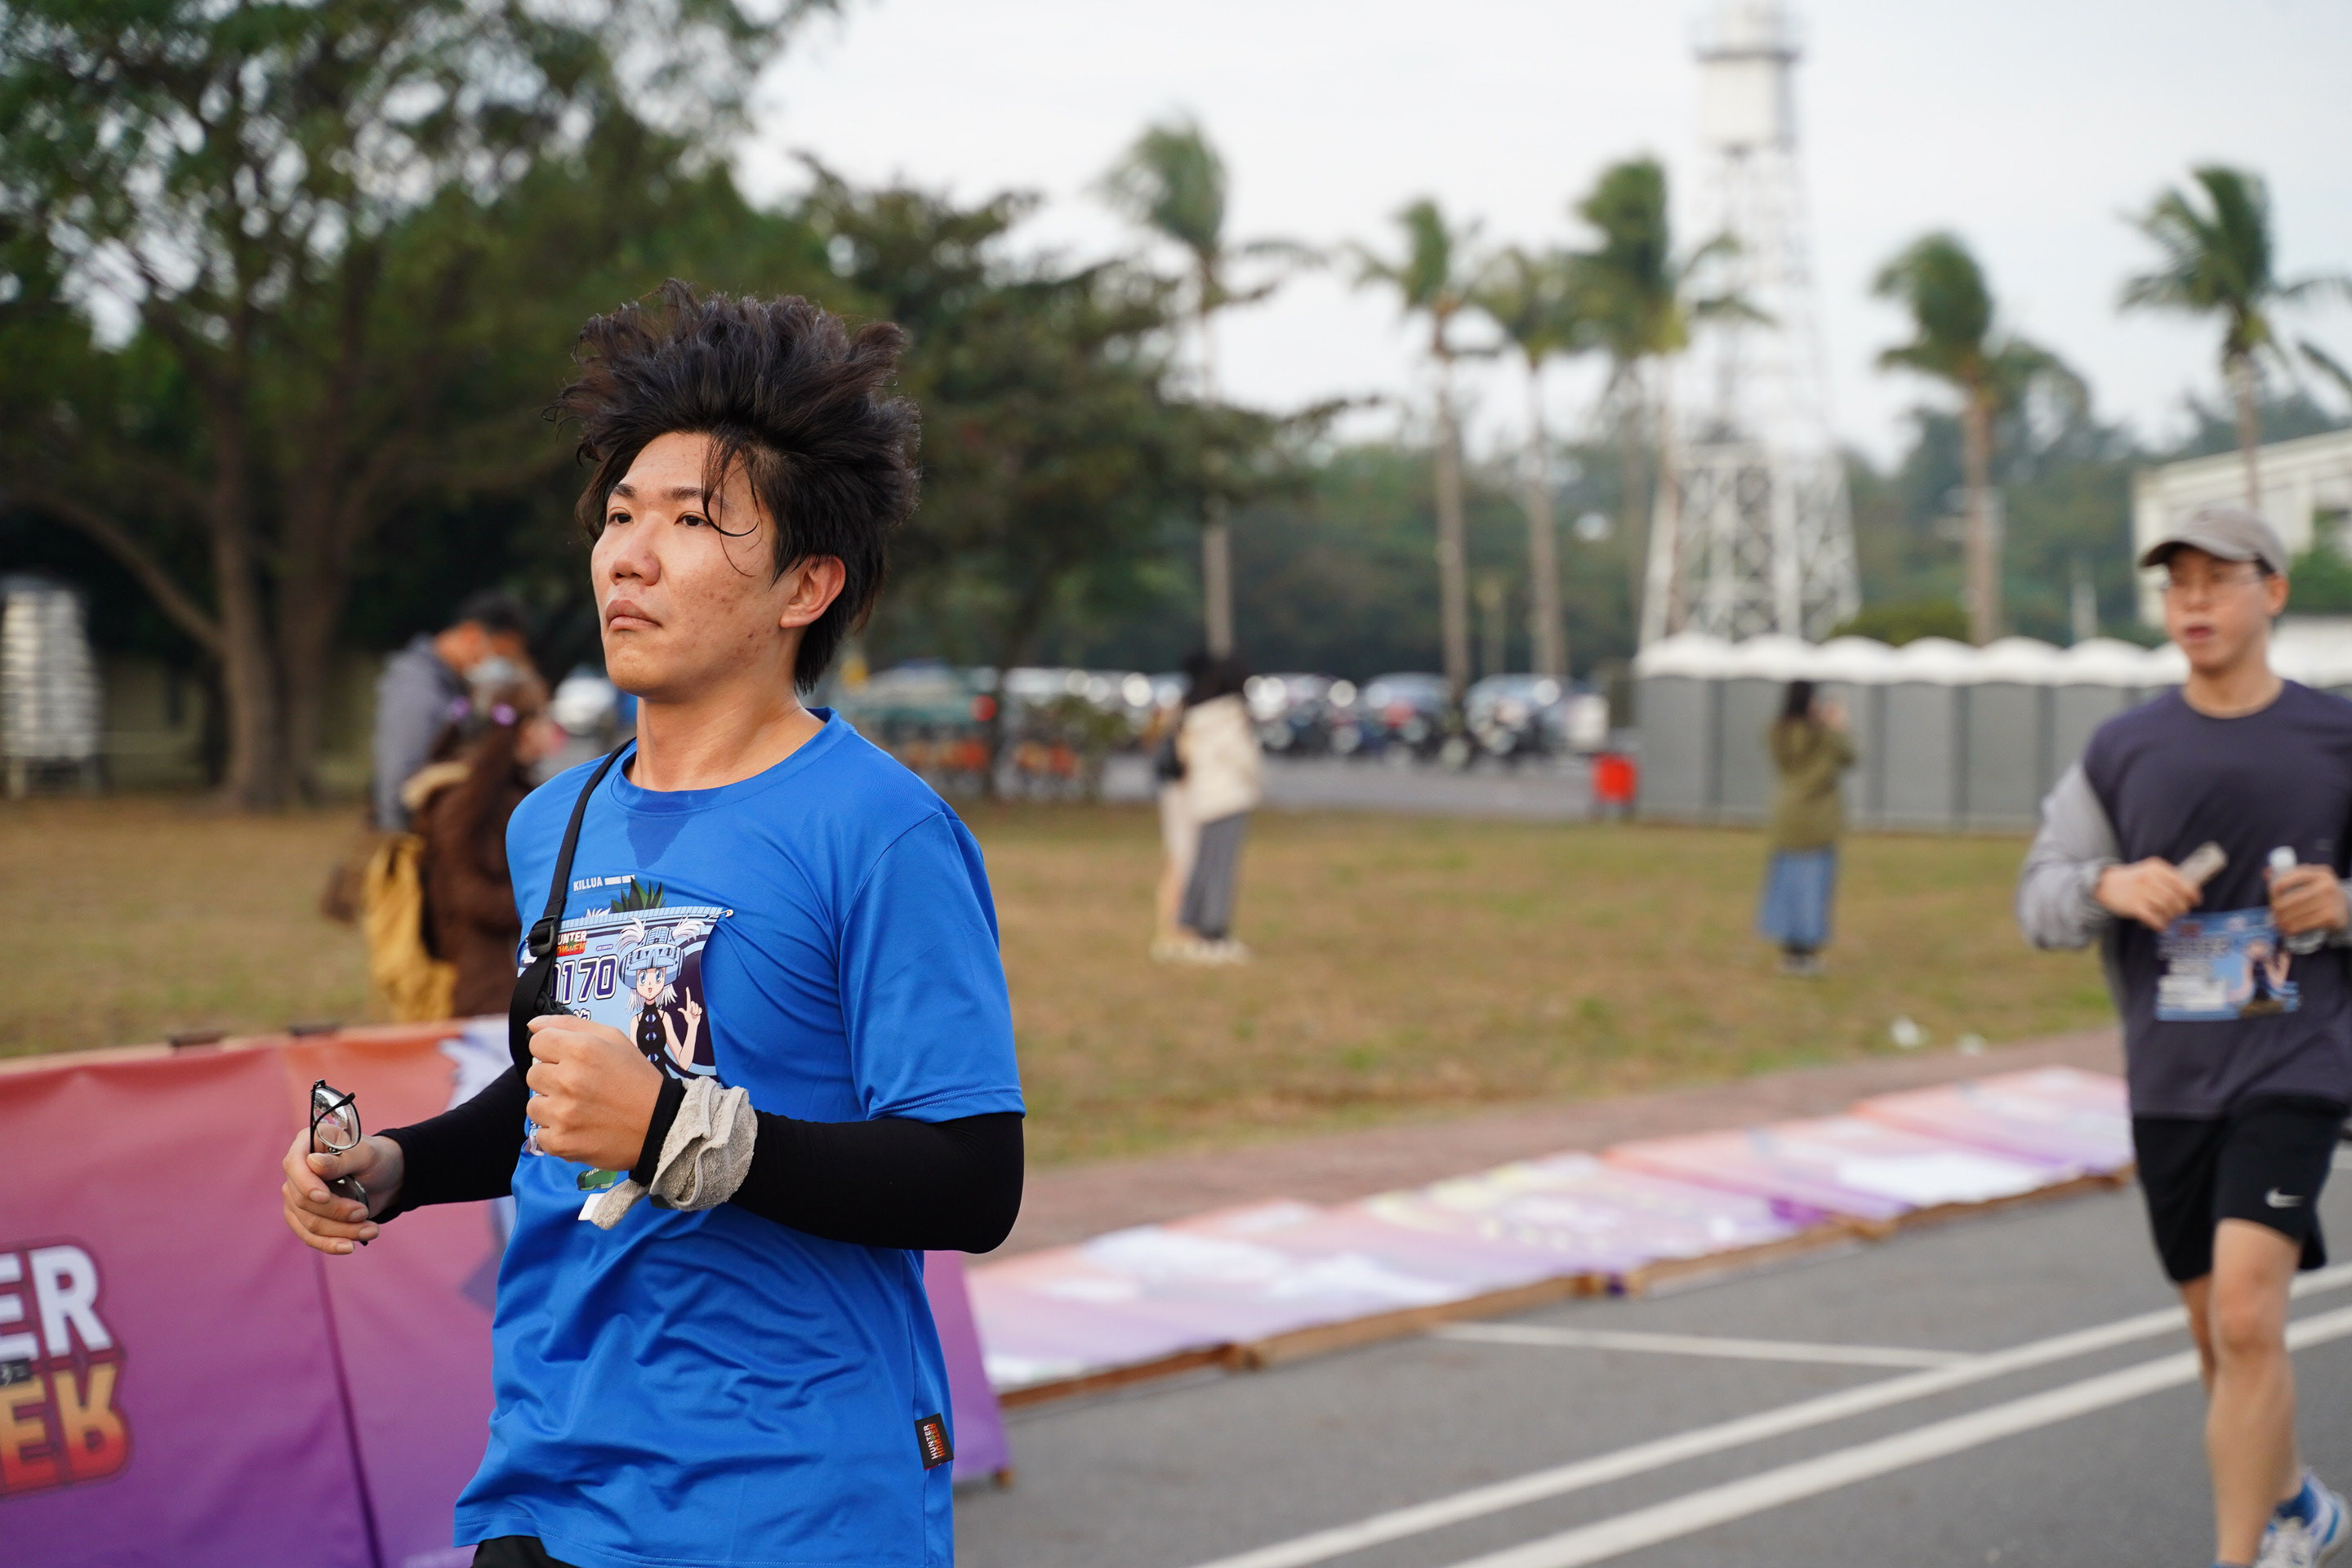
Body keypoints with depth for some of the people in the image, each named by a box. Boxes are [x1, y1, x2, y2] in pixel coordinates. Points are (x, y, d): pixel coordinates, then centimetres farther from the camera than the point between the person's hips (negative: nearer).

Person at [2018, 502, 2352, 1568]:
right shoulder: (2123, 750, 6)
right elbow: (2039, 900, 7)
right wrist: (2109, 885, -14)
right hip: (2167, 1081, 4)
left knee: (2247, 1320, -19)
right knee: (2217, 1335, 14)